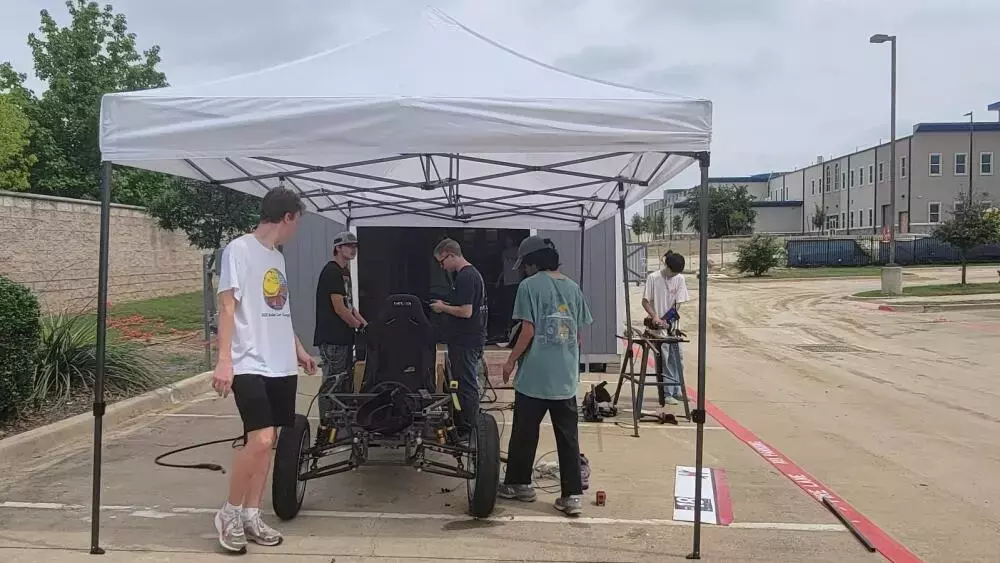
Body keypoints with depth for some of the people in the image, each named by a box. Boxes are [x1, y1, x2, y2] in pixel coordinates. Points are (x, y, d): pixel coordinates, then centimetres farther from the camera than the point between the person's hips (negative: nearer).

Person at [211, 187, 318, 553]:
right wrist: (224, 360, -20)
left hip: (281, 366, 8)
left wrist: (299, 350, 30)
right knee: (260, 439, -16)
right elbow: (227, 307, -13)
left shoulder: (278, 257, 17)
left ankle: (250, 516, 19)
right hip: (250, 365, -8)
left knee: (266, 441, 9)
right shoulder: (239, 249, -7)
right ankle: (229, 513, 3)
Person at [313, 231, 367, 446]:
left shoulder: (344, 272, 19)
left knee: (345, 381, 12)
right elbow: (339, 308, -17)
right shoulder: (331, 271, -12)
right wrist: (360, 326, -8)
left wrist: (365, 324, 11)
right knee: (333, 382, -9)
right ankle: (324, 430, -6)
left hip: (344, 338, 10)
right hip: (332, 338, -10)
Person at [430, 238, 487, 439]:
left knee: (466, 385, -2)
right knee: (467, 384, 16)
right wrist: (446, 305, 12)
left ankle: (466, 430, 6)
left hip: (465, 343, -10)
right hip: (471, 340, 10)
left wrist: (443, 308, -10)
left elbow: (466, 311, -24)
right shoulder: (472, 273, 14)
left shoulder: (465, 277, -19)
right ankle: (462, 425, 25)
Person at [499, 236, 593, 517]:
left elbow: (528, 330, -13)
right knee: (568, 437, 7)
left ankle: (518, 484, 24)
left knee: (524, 434, 11)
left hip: (534, 377, -5)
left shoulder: (529, 286, -8)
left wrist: (511, 361, -2)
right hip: (566, 378, 5)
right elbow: (579, 334, 12)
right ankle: (572, 495, 7)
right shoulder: (573, 287, 8)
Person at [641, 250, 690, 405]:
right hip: (658, 327, -4)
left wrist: (665, 319, -13)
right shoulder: (653, 278, -9)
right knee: (664, 360, -4)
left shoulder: (680, 279, 1)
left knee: (677, 360, 9)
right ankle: (667, 394, 2)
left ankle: (676, 391, 21)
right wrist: (655, 317, -20)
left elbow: (678, 304, -1)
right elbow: (645, 301, -5)